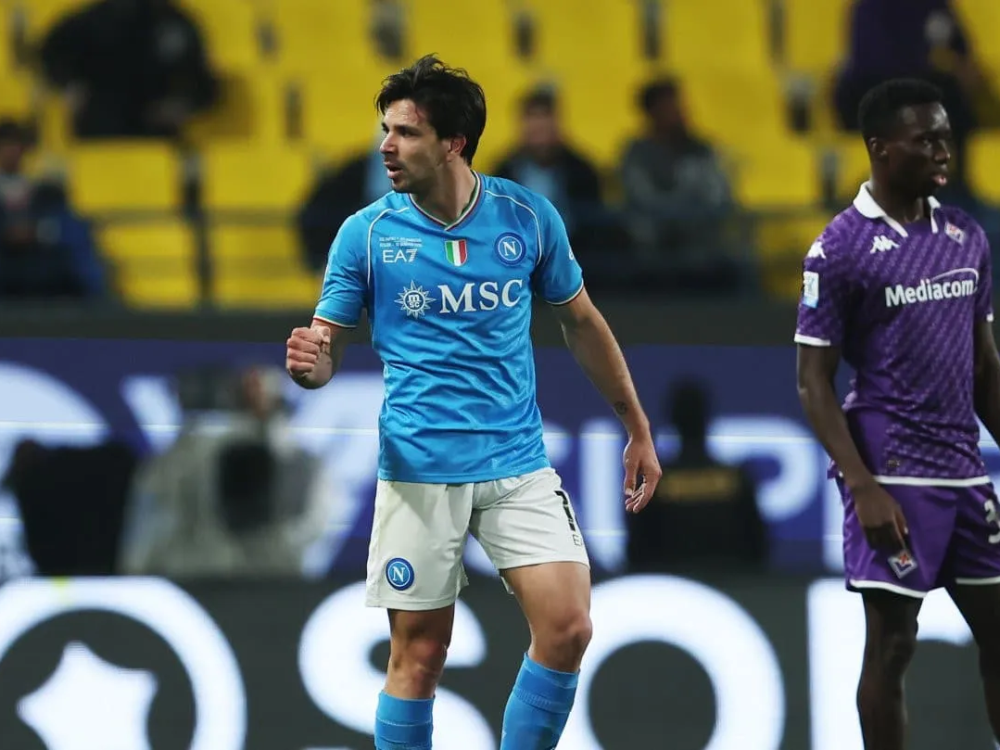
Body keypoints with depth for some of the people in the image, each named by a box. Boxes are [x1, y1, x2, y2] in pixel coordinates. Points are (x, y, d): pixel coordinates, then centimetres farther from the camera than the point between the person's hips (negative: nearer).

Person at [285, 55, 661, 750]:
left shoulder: (528, 217, 1)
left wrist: (639, 430, 15)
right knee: (419, 653, 0)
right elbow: (328, 347, 2)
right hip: (420, 472, -1)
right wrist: (311, 363, -23)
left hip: (519, 462, 1)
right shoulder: (366, 233, -2)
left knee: (567, 630, -12)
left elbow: (582, 323, 13)